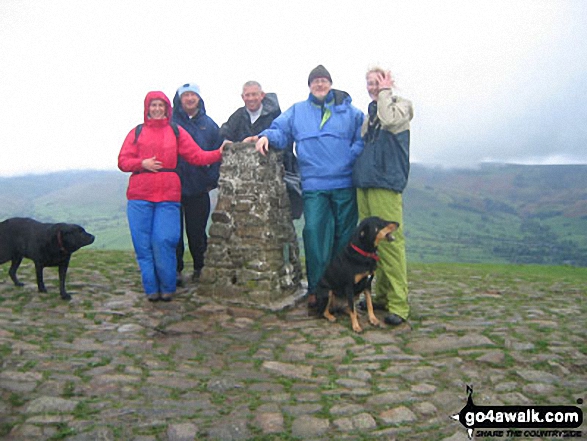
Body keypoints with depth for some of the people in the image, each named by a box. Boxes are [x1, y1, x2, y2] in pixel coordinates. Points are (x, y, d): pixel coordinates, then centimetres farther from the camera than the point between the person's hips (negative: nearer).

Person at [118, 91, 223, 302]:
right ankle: (151, 288, 14)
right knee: (143, 244, 1)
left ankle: (167, 288, 9)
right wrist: (142, 163, -10)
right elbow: (123, 161, 8)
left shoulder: (176, 132, 12)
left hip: (168, 197, -1)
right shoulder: (137, 132, 13)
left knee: (163, 241, -8)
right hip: (139, 197, 1)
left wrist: (219, 153, -10)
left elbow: (197, 156, 4)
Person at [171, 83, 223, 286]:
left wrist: (213, 178, 1)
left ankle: (199, 268, 22)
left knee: (197, 231, 9)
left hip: (199, 188, 1)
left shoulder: (208, 124, 9)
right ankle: (175, 270, 13)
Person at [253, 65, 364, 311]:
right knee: (314, 232, -10)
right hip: (313, 186, 0)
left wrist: (350, 160, -10)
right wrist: (267, 136, -13)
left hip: (345, 185, 0)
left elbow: (362, 140, 6)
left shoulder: (349, 111, 11)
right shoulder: (297, 111, 16)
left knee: (344, 236, 6)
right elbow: (280, 130, 9)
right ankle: (315, 289, -1)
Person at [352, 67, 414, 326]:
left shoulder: (401, 106, 2)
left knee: (390, 242, -11)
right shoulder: (370, 113, 22)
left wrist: (385, 92, -6)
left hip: (386, 185, -7)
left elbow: (389, 120, -20)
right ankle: (381, 295, 20)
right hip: (363, 184, 7)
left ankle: (398, 304, -7)